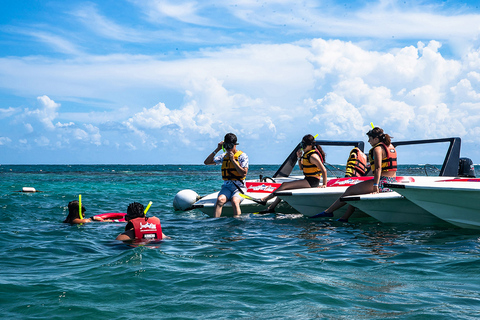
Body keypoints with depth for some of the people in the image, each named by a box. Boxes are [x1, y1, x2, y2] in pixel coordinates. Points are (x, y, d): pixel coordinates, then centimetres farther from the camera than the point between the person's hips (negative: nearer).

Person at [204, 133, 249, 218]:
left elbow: (243, 174, -9)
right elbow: (207, 162, 15)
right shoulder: (223, 156, 14)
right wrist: (217, 150, 6)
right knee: (220, 200, -30)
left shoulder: (242, 156, 1)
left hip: (239, 186, -3)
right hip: (226, 186, 3)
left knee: (234, 201, -35)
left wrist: (233, 160, -11)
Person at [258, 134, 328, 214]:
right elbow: (301, 168, 21)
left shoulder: (313, 156, -17)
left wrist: (324, 184, -23)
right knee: (285, 187, 4)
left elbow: (324, 170, -21)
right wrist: (299, 157, 6)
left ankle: (265, 199, -10)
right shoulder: (306, 154, 14)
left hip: (312, 181, -10)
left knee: (285, 185, -15)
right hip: (308, 179, 10)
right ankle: (271, 207, 1)